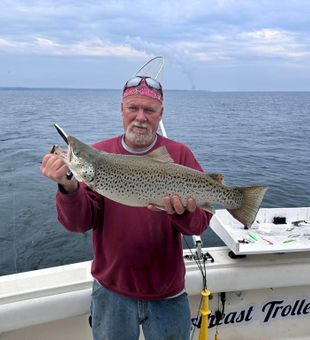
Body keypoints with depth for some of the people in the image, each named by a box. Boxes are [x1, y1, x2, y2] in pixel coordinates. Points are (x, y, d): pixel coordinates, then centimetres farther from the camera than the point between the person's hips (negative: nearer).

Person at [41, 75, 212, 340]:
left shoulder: (179, 154, -8)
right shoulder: (98, 154, -6)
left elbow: (200, 224, -11)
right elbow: (80, 223, -11)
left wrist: (182, 213, -33)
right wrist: (69, 188, -30)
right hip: (111, 290, 1)